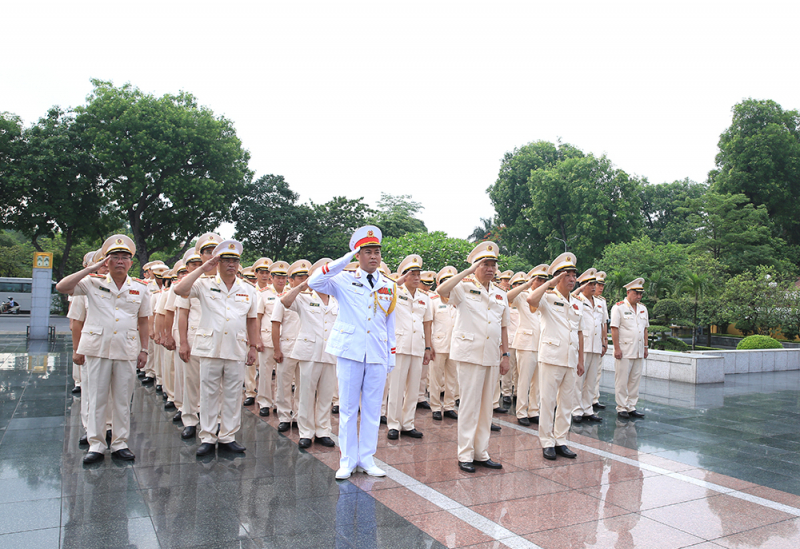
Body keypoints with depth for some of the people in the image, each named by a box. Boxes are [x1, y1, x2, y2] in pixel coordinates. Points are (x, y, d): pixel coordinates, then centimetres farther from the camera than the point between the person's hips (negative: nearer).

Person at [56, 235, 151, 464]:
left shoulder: (140, 288, 8)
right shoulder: (93, 283, 3)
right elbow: (62, 287, -11)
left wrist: (144, 350, 6)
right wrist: (91, 269, -10)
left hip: (127, 350, 1)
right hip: (98, 349, -1)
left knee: (123, 400, 8)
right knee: (96, 399, 5)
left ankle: (120, 443, 19)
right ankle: (96, 444, 17)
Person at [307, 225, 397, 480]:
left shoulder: (389, 286, 11)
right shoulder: (344, 281, 1)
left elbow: (390, 323, 15)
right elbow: (314, 282, -16)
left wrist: (391, 357, 11)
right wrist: (346, 259, -14)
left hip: (377, 354, 3)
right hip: (350, 351, -3)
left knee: (373, 409, 8)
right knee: (348, 408, 4)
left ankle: (367, 458, 20)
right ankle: (347, 460, 16)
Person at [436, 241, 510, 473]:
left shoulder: (501, 295, 14)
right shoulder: (465, 288, -3)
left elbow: (503, 327, 19)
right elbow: (442, 290, -24)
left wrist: (505, 355, 13)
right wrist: (468, 271, -19)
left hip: (492, 356, 6)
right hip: (470, 353, -6)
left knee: (486, 405, 11)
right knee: (470, 404, -2)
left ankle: (481, 453, 21)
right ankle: (465, 455, 8)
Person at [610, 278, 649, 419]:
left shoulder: (643, 309, 15)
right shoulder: (618, 307, -6)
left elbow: (645, 329, 20)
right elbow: (614, 329, -10)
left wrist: (645, 347, 15)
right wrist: (617, 348, -14)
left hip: (639, 352, 6)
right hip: (624, 352, -6)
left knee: (635, 381, 8)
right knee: (622, 381, -2)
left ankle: (631, 407, 16)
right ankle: (621, 408, 6)